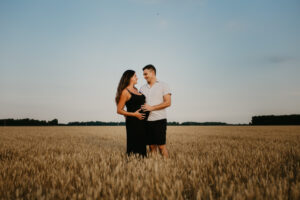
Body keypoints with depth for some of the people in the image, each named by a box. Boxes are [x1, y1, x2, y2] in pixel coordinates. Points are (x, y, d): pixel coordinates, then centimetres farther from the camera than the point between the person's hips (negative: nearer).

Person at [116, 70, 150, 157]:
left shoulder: (136, 89, 16)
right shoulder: (125, 92, -7)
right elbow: (119, 110, -9)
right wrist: (134, 114, -17)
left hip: (142, 121, 8)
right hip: (133, 122, -8)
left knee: (142, 145, 11)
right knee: (134, 147, -7)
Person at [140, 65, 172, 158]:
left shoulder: (163, 85, 0)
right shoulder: (143, 88, 13)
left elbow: (168, 103, -8)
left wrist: (152, 107, -15)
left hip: (159, 119, -4)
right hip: (147, 120, 4)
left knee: (161, 146, -5)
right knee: (152, 146, 7)